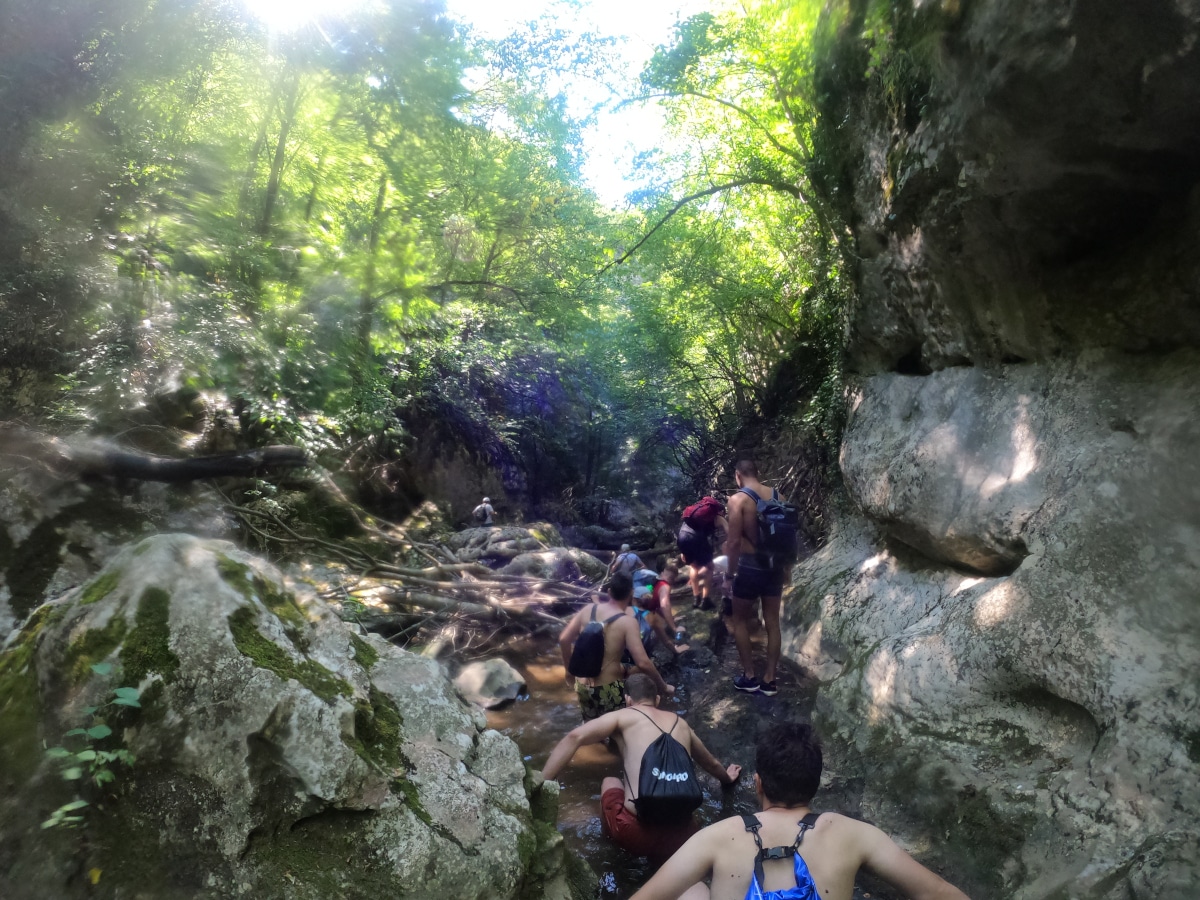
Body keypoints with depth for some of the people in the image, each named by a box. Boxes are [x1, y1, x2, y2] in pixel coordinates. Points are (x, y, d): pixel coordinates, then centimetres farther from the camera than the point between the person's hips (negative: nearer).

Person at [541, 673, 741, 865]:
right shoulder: (680, 723, 21)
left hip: (636, 833, -2)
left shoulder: (623, 716, 8)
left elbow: (574, 738, -8)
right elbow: (711, 764, 40)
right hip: (681, 836, 2)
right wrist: (727, 778, 62)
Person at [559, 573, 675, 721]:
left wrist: (569, 671, 15)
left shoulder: (588, 609, -2)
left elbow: (563, 639, 2)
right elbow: (642, 663, -23)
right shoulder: (627, 621, -18)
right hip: (608, 688, -5)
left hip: (582, 685, 5)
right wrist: (663, 686, -9)